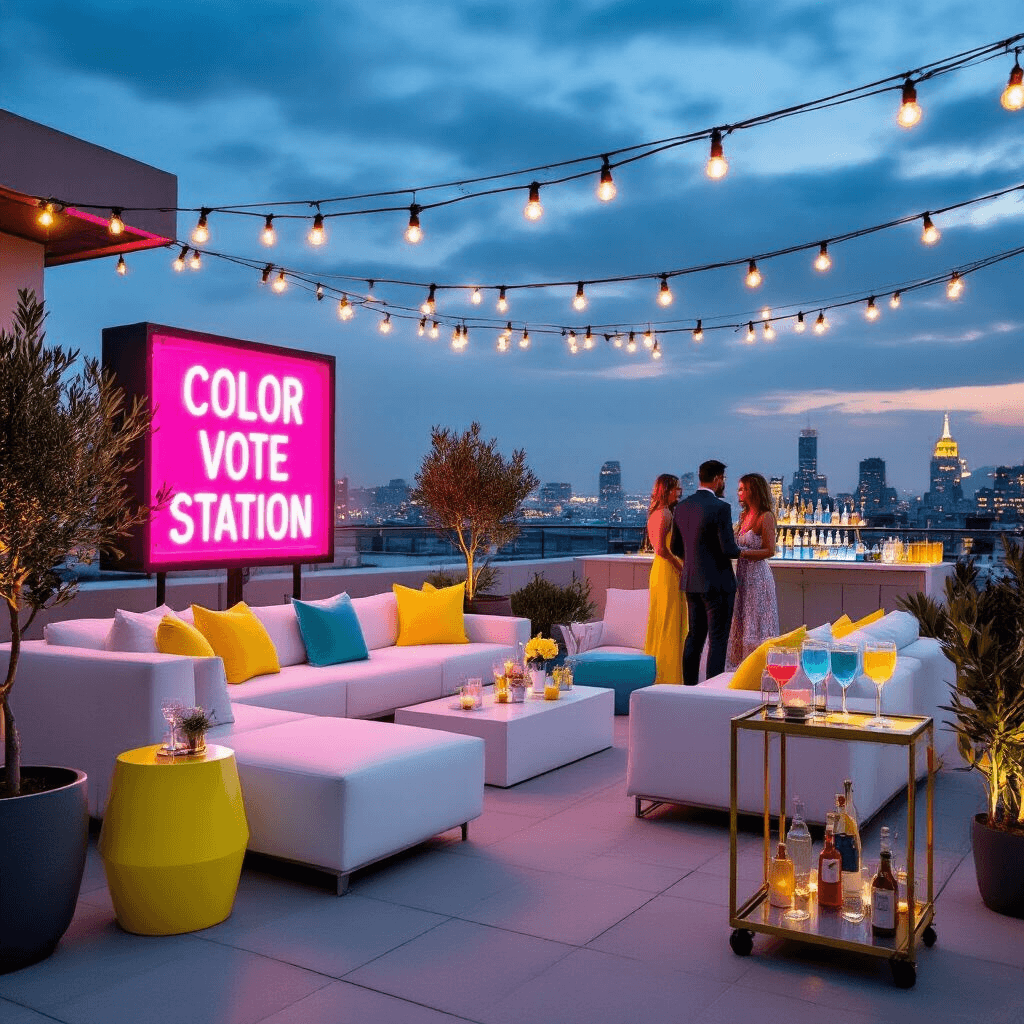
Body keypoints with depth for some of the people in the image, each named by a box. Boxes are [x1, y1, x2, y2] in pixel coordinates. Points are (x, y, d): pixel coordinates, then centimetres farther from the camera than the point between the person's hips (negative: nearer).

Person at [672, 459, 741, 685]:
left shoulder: (682, 506, 6)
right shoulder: (720, 507, -15)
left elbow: (676, 547, 12)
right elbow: (728, 549, -19)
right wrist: (739, 551, 3)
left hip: (691, 581, 7)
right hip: (717, 582, -7)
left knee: (695, 636, 16)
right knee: (717, 640, 0)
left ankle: (689, 685, 20)